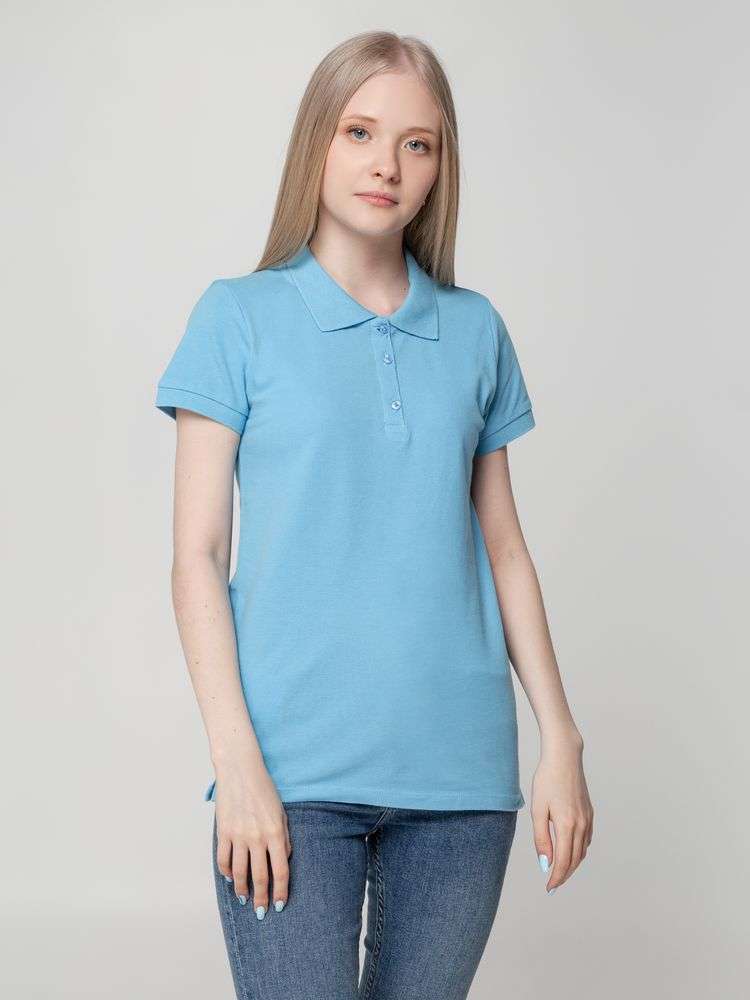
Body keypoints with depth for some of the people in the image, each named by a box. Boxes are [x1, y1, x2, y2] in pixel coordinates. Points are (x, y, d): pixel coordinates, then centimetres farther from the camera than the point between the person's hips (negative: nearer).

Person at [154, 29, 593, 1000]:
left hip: (460, 771, 3)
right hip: (296, 770, -3)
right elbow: (197, 554, -2)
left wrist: (560, 736, 7)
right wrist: (235, 759, -10)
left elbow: (502, 545, 13)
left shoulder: (476, 330, 10)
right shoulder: (240, 316, 1)